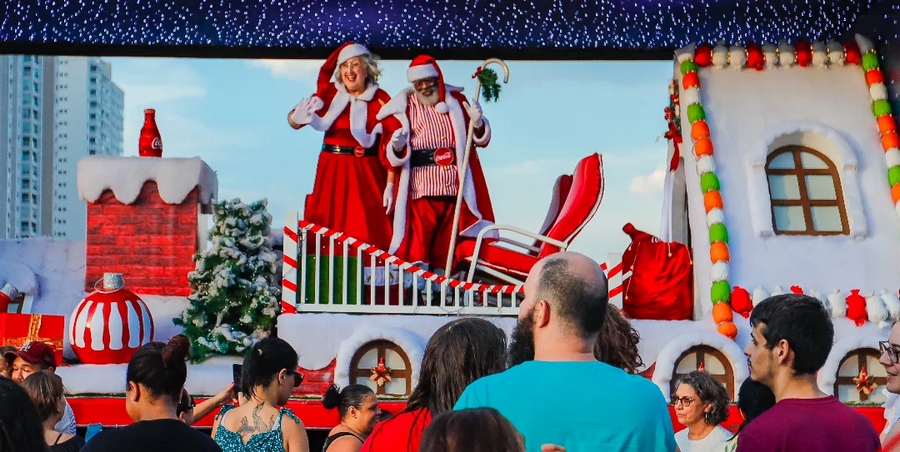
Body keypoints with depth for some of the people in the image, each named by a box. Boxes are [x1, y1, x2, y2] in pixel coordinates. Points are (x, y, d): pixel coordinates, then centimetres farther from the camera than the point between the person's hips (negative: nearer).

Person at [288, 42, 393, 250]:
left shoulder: (381, 100, -3)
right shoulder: (329, 93, 2)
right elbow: (294, 119, -8)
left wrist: (390, 184, -7)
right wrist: (297, 118, -32)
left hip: (367, 174, -2)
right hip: (332, 171, 2)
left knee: (366, 235, -2)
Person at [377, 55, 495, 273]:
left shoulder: (456, 100, 12)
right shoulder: (403, 108, 3)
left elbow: (481, 139, 16)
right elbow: (389, 155, -3)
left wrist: (477, 123, -5)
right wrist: (397, 147, -26)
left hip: (456, 191, 3)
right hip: (421, 192, -3)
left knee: (448, 252, 8)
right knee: (417, 251, -5)